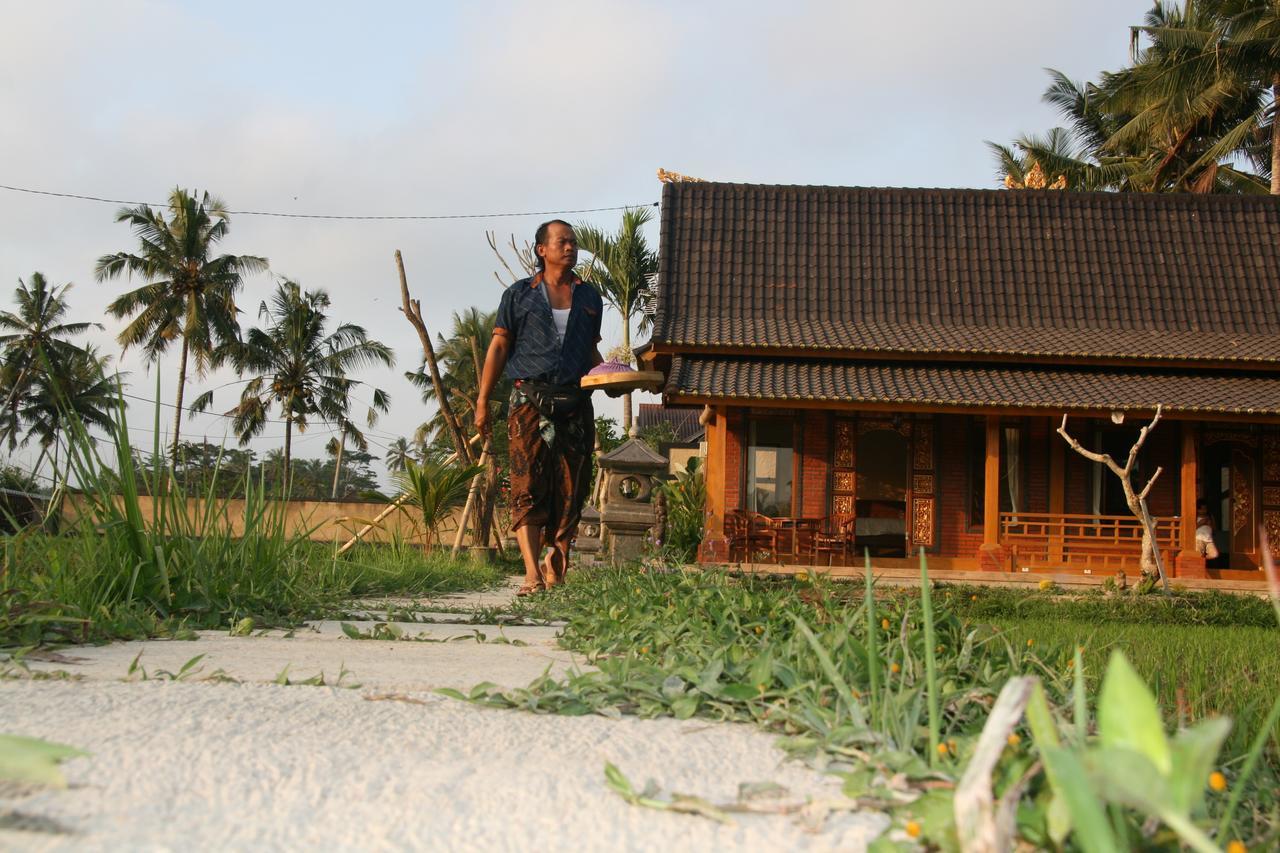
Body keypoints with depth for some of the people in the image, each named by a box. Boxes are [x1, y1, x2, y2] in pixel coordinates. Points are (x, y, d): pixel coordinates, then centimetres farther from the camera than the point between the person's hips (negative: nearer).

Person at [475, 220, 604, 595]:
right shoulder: (519, 295, 9)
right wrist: (482, 402, 1)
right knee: (528, 487, -12)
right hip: (530, 402, -3)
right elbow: (499, 346, 7)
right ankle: (533, 574, -18)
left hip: (575, 405, 3)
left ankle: (556, 567, 14)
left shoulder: (589, 297, 19)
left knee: (570, 492, 1)